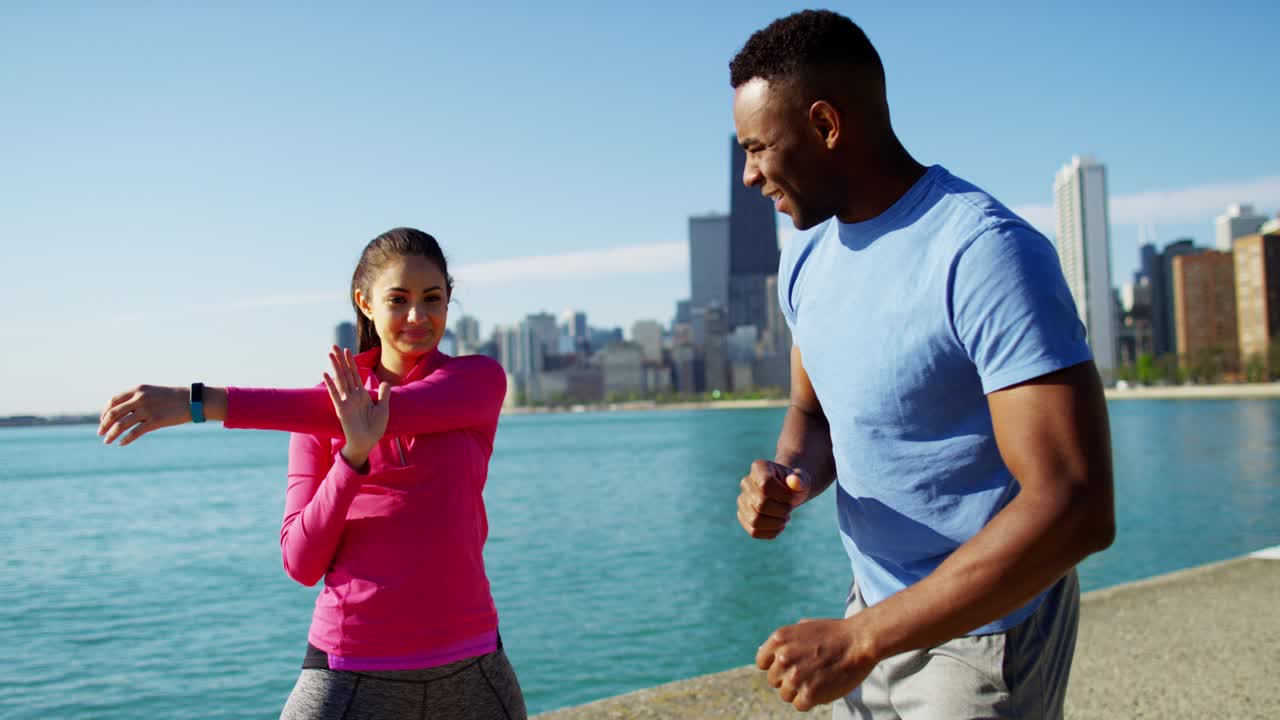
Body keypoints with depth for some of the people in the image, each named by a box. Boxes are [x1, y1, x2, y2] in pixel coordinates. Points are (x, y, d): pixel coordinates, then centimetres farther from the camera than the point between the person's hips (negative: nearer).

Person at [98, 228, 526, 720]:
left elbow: (381, 414, -20)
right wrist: (354, 455, -20)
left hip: (469, 667, 0)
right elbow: (302, 563, -4)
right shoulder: (327, 407, 3)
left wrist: (203, 403, -22)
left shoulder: (481, 380, -2)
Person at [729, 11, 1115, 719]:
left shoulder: (985, 254, -24)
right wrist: (788, 477, -11)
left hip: (986, 630, -6)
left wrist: (857, 641, -28)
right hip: (880, 608, 7)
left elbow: (1076, 507, -29)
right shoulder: (808, 256, 1)